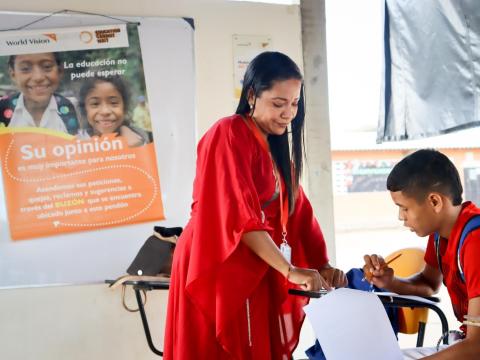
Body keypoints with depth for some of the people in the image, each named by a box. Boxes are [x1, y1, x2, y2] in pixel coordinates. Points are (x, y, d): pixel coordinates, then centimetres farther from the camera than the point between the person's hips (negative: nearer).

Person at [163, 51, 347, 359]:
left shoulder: (276, 148, 15)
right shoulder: (230, 134, -12)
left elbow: (297, 212, 11)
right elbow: (240, 216, -21)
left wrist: (323, 266, -1)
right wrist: (290, 270, -24)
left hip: (256, 274, 8)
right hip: (218, 272, -8)